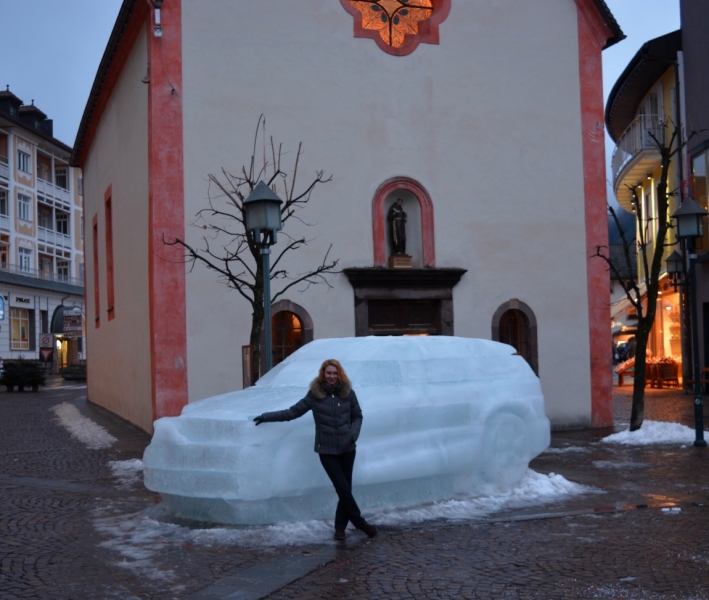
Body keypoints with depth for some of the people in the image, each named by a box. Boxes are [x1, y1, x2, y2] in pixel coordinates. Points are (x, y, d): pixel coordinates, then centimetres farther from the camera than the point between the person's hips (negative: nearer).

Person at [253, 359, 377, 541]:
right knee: (343, 488, -4)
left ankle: (340, 526, 19)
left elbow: (357, 416, 10)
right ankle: (361, 523, 11)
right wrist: (267, 417, 0)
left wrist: (353, 434, -8)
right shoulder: (315, 394, -6)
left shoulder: (348, 393, -1)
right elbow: (293, 412, 0)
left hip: (347, 449, 2)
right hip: (327, 450, -2)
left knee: (345, 489, 5)